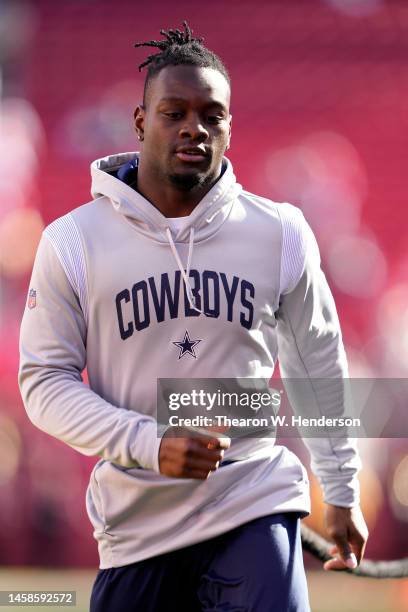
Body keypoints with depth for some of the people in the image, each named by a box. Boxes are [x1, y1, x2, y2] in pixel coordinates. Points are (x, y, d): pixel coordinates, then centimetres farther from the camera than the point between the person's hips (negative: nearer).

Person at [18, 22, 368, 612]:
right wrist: (149, 444, -16)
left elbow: (319, 368, 14)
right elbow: (44, 380, -2)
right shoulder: (73, 242, -2)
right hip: (136, 526, 0)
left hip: (255, 507, 0)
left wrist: (342, 494, 18)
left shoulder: (280, 233, 3)